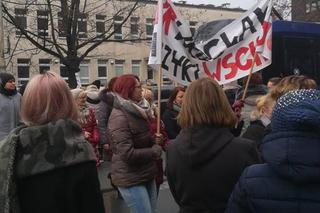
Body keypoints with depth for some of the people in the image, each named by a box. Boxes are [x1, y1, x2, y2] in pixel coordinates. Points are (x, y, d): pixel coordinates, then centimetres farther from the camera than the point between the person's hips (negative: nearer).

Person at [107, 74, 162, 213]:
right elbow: (128, 154, -27)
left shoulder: (135, 110, 9)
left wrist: (153, 140, 0)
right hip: (131, 178, -9)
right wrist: (155, 151, -15)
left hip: (146, 174, 9)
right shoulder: (119, 116, -22)